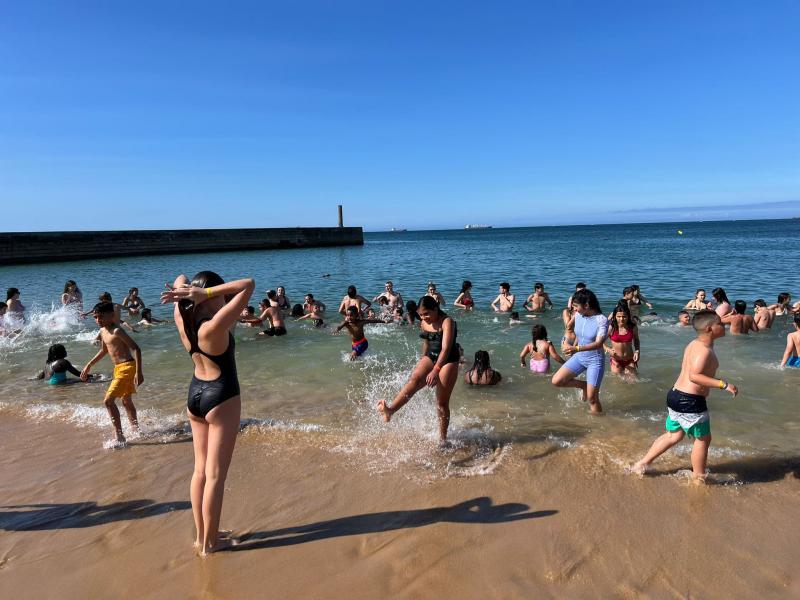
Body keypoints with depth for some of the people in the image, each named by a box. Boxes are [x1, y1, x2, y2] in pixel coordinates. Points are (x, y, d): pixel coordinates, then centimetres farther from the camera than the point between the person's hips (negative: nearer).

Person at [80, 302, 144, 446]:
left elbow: (136, 349, -23)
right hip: (118, 368, 10)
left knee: (108, 401, -14)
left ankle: (120, 437, -10)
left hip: (127, 367, -10)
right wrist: (89, 365, 27)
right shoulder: (103, 331, 10)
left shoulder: (116, 331, -19)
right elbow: (104, 351, 27)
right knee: (126, 401, 21)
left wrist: (139, 372, -28)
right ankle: (136, 430, 35)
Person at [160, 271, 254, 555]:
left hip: (195, 396, 8)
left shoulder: (182, 320, -6)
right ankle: (210, 542, 16)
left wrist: (183, 292, -12)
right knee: (215, 475, 4)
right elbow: (249, 284, -27)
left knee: (200, 469, 17)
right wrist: (206, 293, -25)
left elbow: (180, 279, 10)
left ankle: (200, 535, 30)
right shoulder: (215, 326, -25)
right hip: (221, 399, -8)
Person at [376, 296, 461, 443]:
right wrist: (423, 363, 27)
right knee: (413, 380, -25)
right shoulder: (424, 323, 5)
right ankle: (389, 411, -47)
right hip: (430, 357, 5)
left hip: (448, 361, -5)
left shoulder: (447, 322, -17)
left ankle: (442, 438, 15)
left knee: (442, 402, -2)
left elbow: (446, 349, -27)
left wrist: (435, 371, -36)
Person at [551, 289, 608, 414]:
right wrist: (574, 348, 26)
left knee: (592, 398, -3)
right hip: (579, 357, 6)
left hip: (595, 361, -6)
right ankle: (584, 385, 17)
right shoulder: (578, 315, -3)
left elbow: (598, 344, -29)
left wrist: (577, 348, -42)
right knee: (556, 381, -6)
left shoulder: (602, 320, -20)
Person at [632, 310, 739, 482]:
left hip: (676, 395, 10)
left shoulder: (694, 344, 12)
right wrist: (723, 384, -29)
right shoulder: (705, 350, -18)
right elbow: (694, 376, -30)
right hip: (690, 401, -10)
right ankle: (699, 479, 22)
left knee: (673, 435, 20)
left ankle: (641, 464, 24)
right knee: (703, 438, 8)